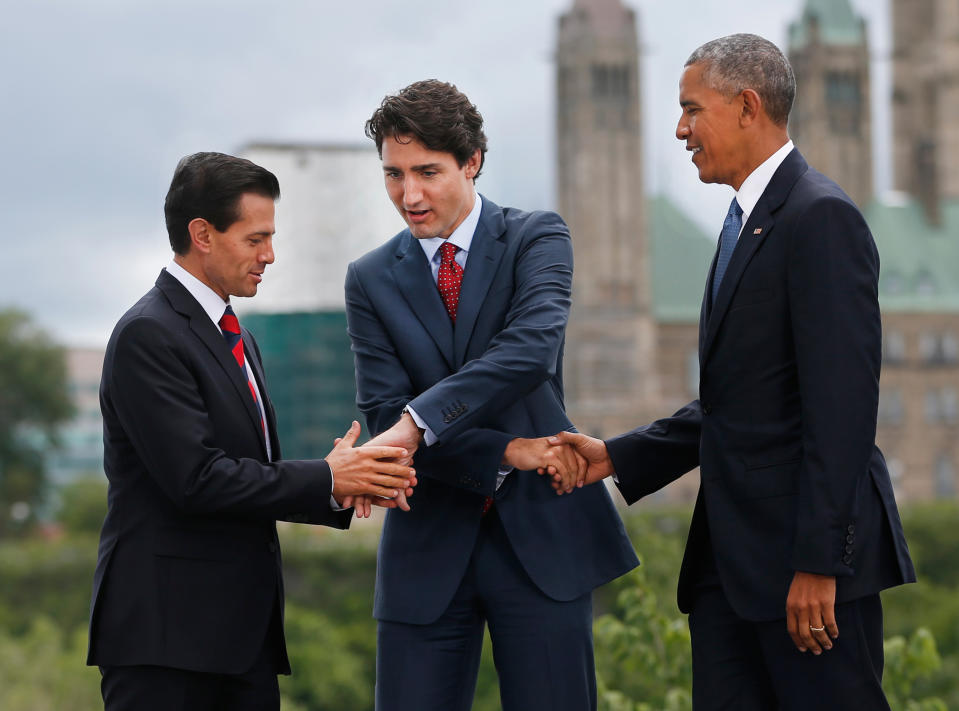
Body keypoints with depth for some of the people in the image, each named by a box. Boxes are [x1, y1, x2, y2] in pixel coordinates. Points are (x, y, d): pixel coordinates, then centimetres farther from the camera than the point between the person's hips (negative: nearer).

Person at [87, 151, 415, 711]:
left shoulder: (237, 339, 20)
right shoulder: (148, 335, -11)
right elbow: (196, 478, -19)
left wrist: (346, 488, -1)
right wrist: (326, 480, -12)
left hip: (244, 624, 9)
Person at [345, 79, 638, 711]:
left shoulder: (536, 238, 1)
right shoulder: (371, 280, 8)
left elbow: (531, 348, -19)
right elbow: (384, 412, -3)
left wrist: (416, 424, -30)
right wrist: (507, 452, -16)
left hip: (541, 538, -2)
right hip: (428, 549, 2)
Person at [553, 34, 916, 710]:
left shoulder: (821, 217, -12)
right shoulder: (746, 223, 19)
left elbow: (843, 402, -19)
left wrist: (817, 562, -22)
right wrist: (618, 457, 11)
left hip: (807, 551, -9)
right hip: (732, 553, 9)